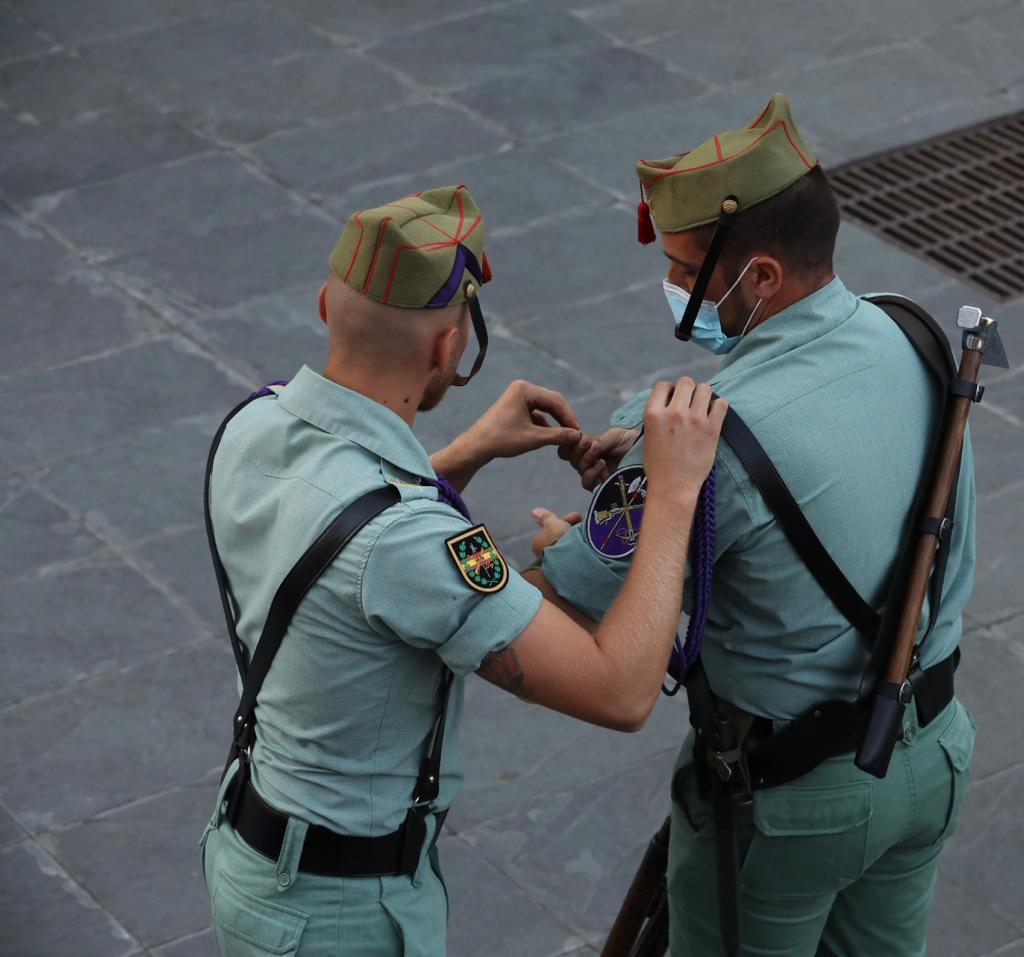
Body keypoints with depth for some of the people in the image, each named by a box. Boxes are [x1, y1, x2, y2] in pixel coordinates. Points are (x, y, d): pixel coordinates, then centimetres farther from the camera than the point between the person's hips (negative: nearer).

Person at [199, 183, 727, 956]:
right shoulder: (399, 538, -36)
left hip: (252, 840, 8)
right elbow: (620, 693, -32)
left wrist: (472, 452, 5)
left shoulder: (256, 427, -10)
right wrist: (674, 489, -25)